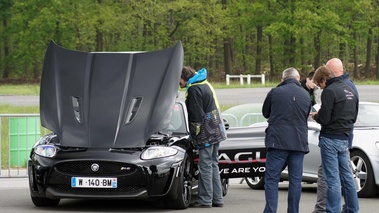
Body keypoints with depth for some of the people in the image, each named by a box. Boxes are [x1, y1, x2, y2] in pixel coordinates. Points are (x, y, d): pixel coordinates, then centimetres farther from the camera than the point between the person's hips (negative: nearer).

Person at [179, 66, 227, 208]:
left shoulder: (194, 89, -14)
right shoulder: (205, 84, 17)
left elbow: (197, 114, -17)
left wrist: (195, 134, -9)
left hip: (206, 133, -10)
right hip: (216, 131, 10)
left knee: (205, 166, -7)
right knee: (213, 164, 13)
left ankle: (205, 200, -7)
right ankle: (217, 199, 15)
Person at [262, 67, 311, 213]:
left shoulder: (275, 92, -2)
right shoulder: (306, 95, 9)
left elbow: (265, 113, 12)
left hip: (278, 141, -3)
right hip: (299, 143, 3)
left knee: (272, 179, 0)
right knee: (295, 180, 7)